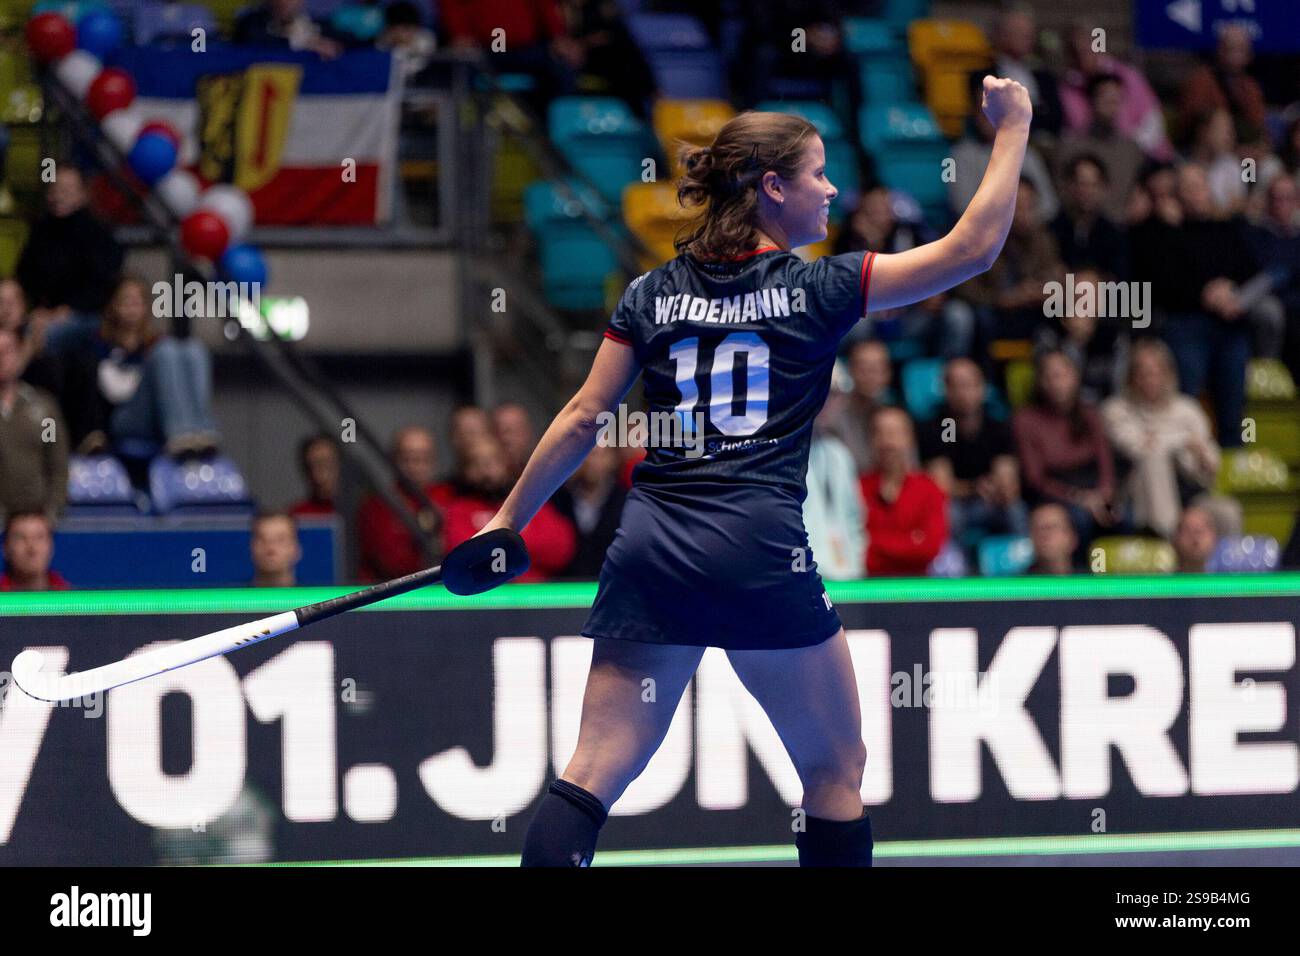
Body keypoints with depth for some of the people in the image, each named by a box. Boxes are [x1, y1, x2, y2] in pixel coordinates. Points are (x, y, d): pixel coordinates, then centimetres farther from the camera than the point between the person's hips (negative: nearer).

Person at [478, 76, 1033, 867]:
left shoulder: (651, 294, 11)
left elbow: (583, 420, 10)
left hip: (649, 556, 4)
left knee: (595, 772, 1)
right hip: (763, 555, -4)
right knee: (837, 769, 12)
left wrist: (508, 521, 20)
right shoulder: (818, 290, 0)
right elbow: (973, 247, 2)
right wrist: (1012, 131, 11)